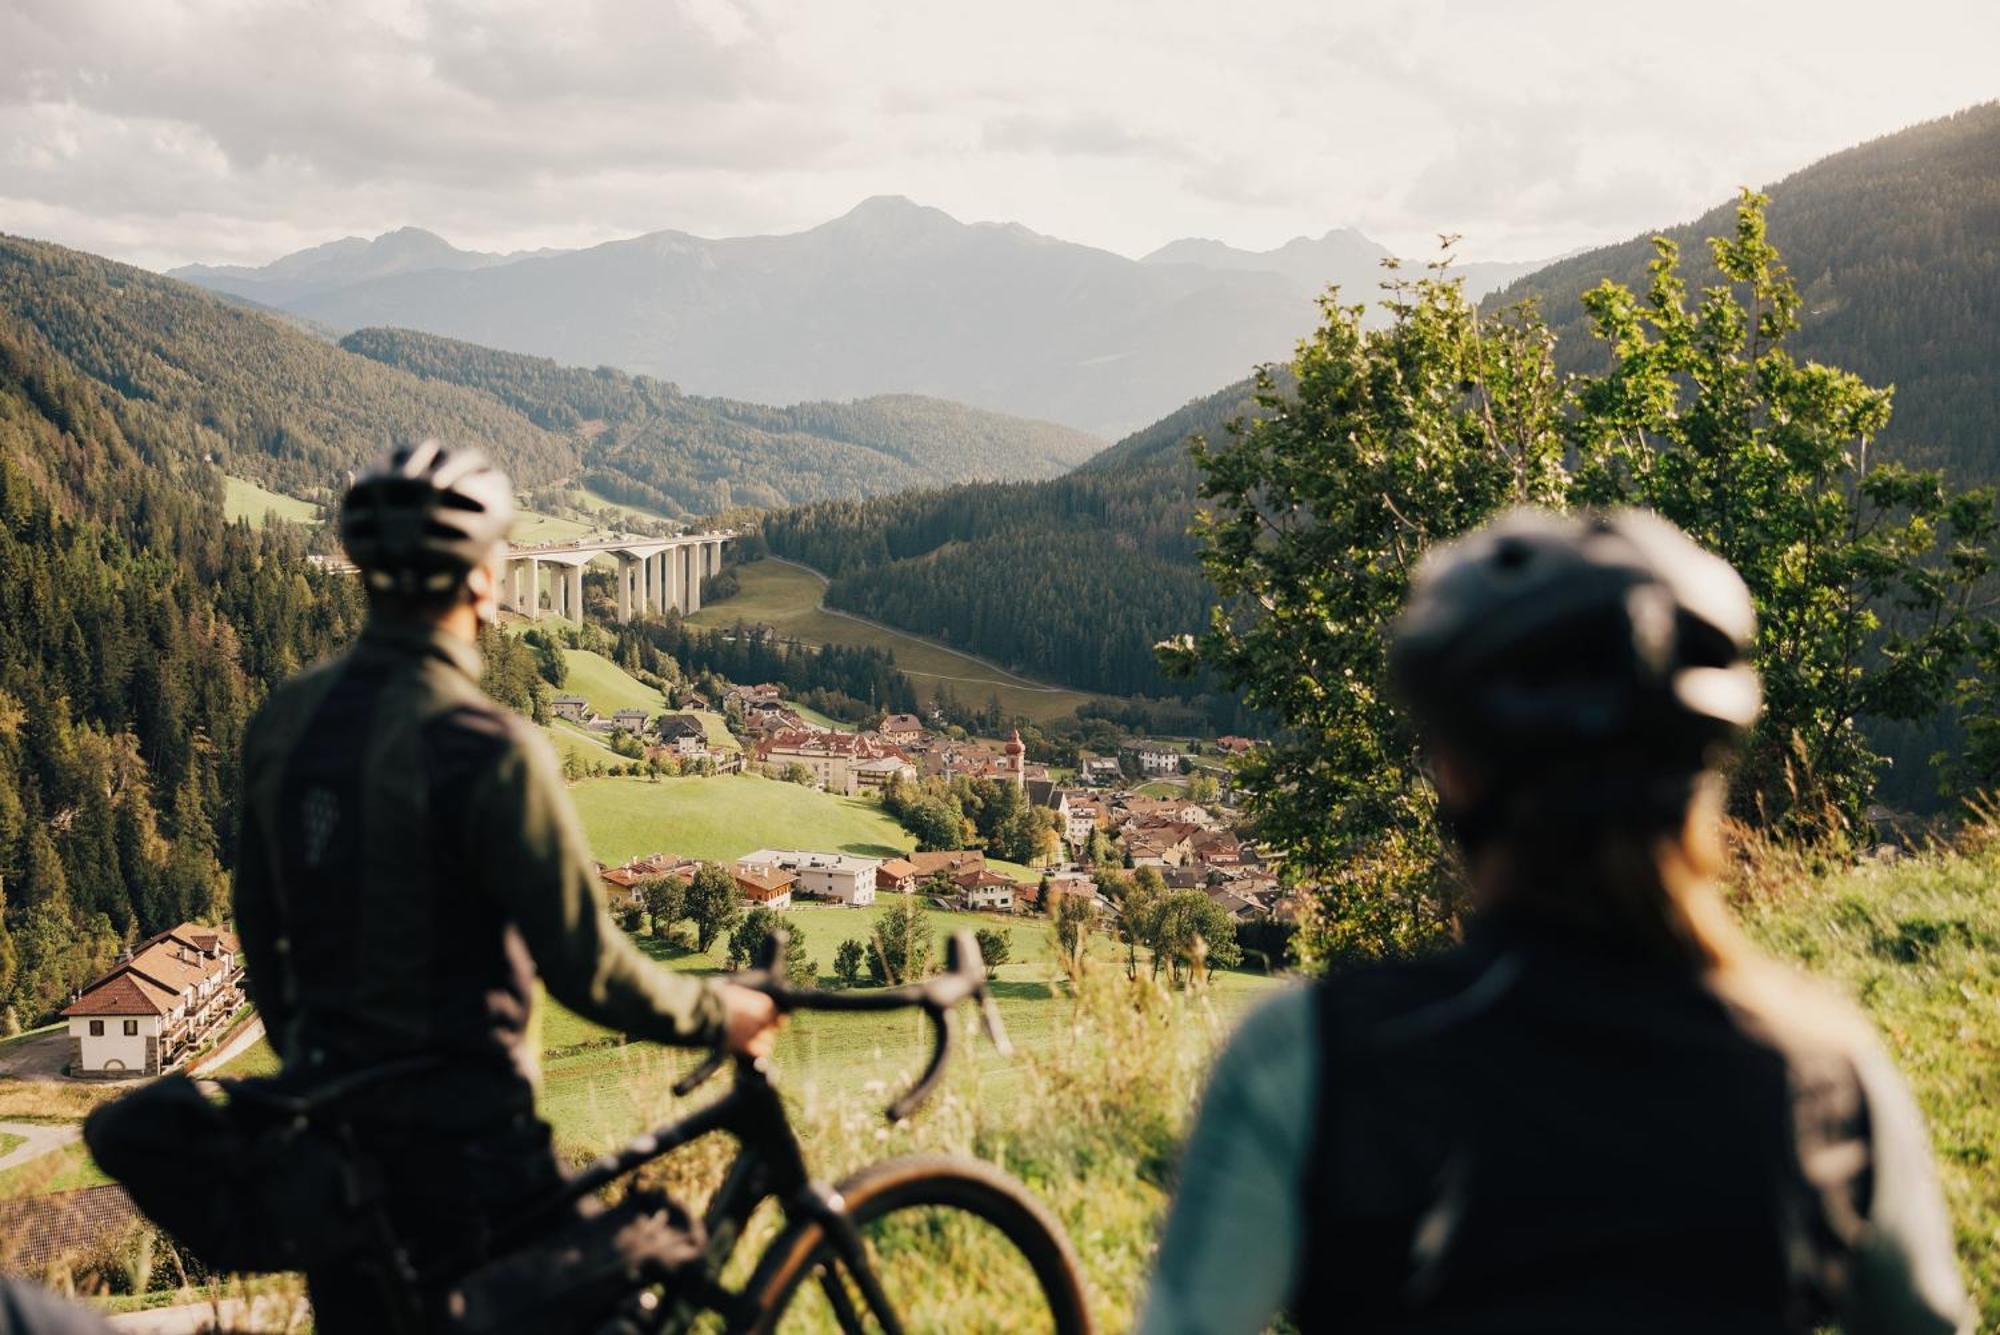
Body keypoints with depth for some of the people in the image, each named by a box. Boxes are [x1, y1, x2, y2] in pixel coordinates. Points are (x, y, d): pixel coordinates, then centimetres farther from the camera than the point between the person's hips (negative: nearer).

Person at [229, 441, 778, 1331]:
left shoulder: (283, 722, 0)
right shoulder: (485, 748, -22)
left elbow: (259, 925, 11)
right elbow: (584, 967, -20)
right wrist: (716, 1014, -4)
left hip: (326, 1117, 7)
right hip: (458, 1129, -7)